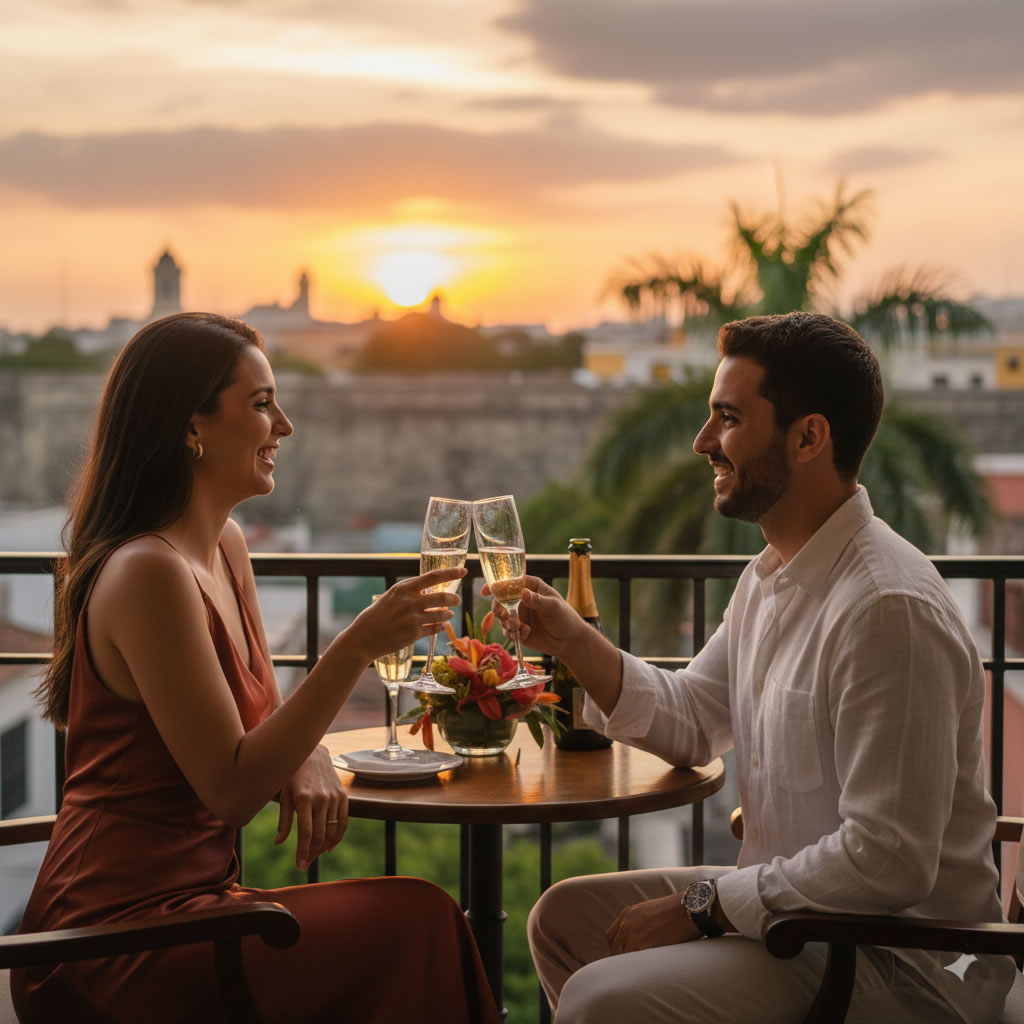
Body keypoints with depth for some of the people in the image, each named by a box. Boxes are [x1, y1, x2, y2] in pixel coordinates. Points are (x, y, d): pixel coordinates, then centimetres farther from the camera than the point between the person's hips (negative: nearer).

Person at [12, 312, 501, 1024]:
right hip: (117, 933, -8)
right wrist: (354, 650, -23)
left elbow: (263, 714, 17)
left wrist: (309, 759, -5)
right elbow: (231, 785, -20)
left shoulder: (227, 546, 10)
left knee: (415, 922, -5)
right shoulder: (148, 572, -19)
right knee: (418, 926, -15)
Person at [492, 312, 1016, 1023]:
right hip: (794, 909, 10)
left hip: (899, 965, -10)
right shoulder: (772, 578, 9)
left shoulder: (888, 609, -26)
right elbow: (691, 722, 19)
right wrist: (575, 644, 4)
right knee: (564, 915, 16)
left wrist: (704, 906, -18)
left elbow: (888, 862, -28)